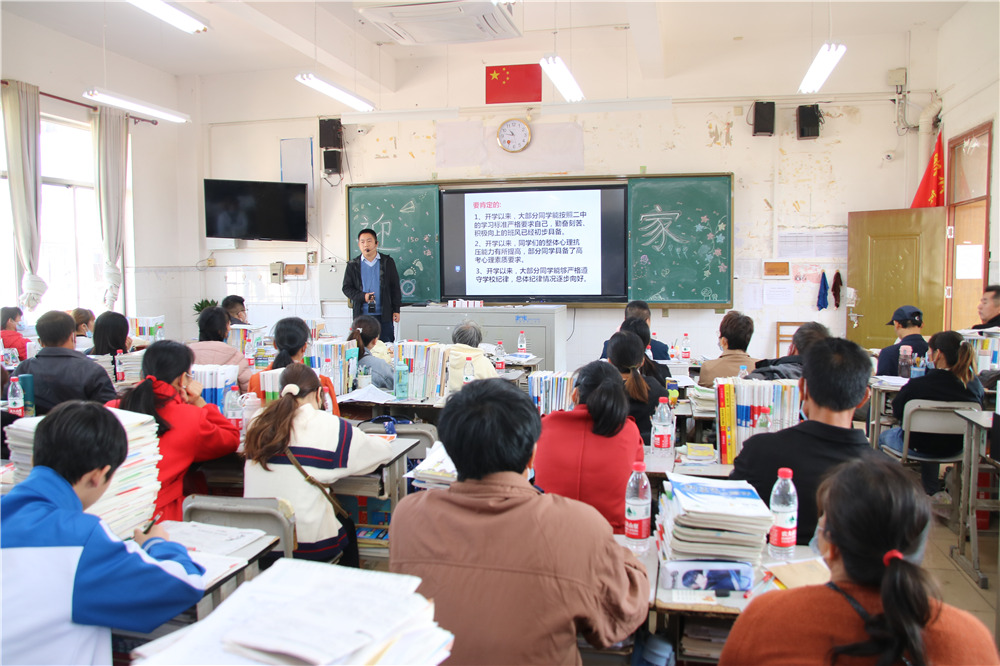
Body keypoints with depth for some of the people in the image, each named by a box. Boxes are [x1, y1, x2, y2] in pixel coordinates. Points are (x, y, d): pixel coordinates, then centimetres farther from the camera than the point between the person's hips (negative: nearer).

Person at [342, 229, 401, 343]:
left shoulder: (387, 262, 6)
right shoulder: (353, 265, 7)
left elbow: (395, 287, 8)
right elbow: (347, 288, 7)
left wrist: (396, 310, 4)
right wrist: (362, 296, -11)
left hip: (384, 316, 0)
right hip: (362, 315, 1)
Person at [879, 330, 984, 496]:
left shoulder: (917, 385, -30)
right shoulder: (975, 385, -16)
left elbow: (896, 412, -14)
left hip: (918, 446, -4)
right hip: (955, 448, 5)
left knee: (884, 435, 28)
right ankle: (932, 490, 46)